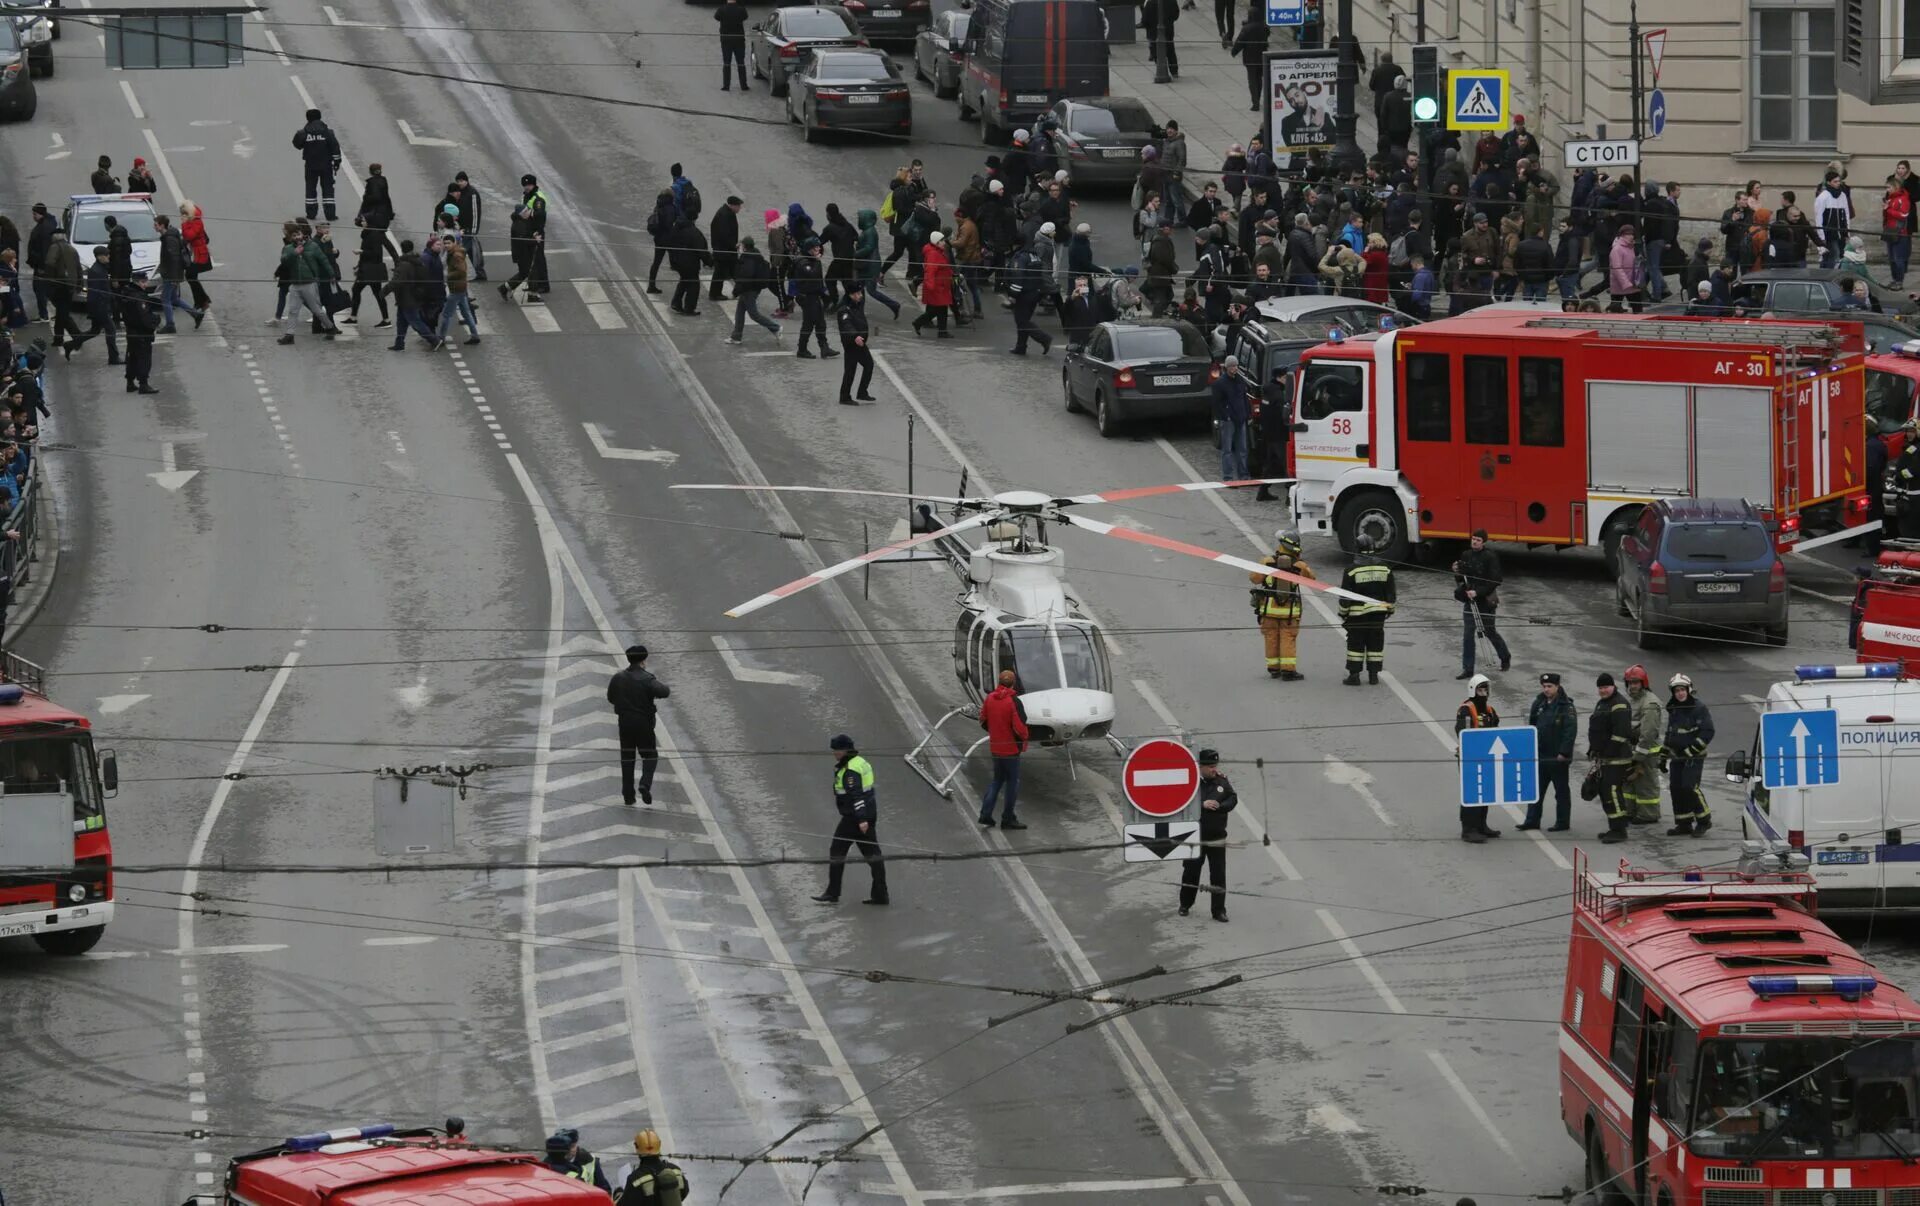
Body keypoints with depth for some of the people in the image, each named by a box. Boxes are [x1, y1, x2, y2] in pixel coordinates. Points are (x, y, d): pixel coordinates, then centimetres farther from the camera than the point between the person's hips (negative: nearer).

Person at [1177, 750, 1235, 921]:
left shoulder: (1222, 781, 2)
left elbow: (1233, 799, 0)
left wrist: (1218, 807, -17)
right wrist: (1202, 805, -25)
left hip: (1217, 839, 2)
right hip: (1194, 838, -2)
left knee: (1218, 875, 0)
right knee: (1191, 872, 10)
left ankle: (1219, 910, 6)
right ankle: (1185, 905, 29)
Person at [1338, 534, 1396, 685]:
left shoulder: (1351, 570, -11)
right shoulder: (1384, 568, 0)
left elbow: (1345, 596, -8)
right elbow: (1390, 592, 7)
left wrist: (1343, 612, 3)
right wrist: (1390, 609, 18)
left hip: (1358, 614, -3)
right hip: (1378, 613, 3)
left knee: (1356, 643, 3)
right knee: (1375, 643, 10)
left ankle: (1354, 674, 1)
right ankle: (1373, 674, 12)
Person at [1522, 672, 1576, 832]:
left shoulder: (1565, 707, -11)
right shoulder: (1539, 704, 9)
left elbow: (1570, 731, -17)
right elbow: (1532, 727, 17)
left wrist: (1563, 753, -20)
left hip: (1558, 758, -7)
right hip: (1540, 756, 7)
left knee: (1561, 791, 4)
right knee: (1536, 790, 9)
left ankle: (1562, 823, 10)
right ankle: (1532, 820, 15)